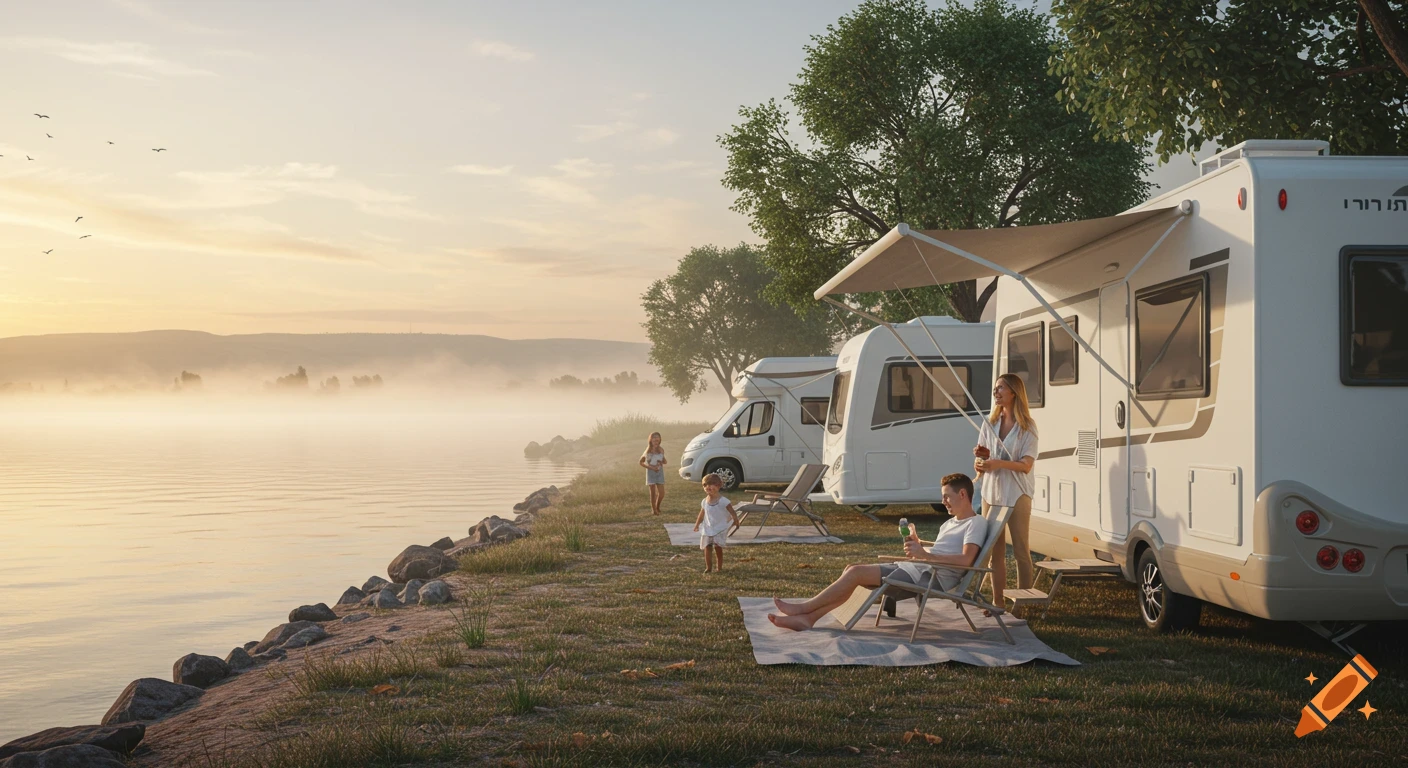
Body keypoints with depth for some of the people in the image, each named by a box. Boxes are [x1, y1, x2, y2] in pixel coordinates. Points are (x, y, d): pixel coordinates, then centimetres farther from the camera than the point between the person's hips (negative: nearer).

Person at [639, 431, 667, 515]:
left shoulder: (661, 450, 0)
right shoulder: (648, 451, -9)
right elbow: (641, 462, -1)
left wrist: (664, 462, -8)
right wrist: (650, 467, -14)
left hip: (660, 472, 3)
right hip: (651, 473, -3)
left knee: (661, 493, 2)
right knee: (653, 492, 1)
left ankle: (657, 506, 28)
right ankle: (653, 509, 16)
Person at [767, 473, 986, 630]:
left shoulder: (976, 523, -3)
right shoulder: (949, 523, 27)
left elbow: (966, 559, -20)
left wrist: (926, 555, -25)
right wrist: (918, 545, 3)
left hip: (933, 576, -10)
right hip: (913, 568, 10)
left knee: (856, 573, -15)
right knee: (851, 570, -4)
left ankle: (803, 608, -8)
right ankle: (807, 618, -11)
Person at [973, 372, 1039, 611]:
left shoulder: (1027, 426, -5)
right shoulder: (989, 424, 9)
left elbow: (1026, 465, -13)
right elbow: (979, 463, 11)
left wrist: (998, 463, -29)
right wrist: (980, 460, -13)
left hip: (1016, 495, -5)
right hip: (991, 493, 5)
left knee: (1021, 551, -1)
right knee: (995, 552, 8)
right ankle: (997, 602, 14)